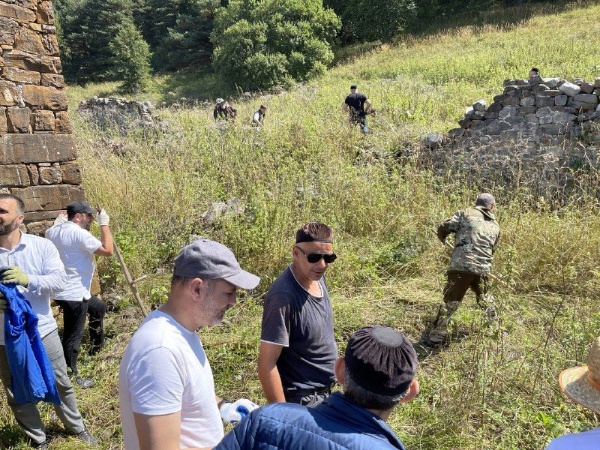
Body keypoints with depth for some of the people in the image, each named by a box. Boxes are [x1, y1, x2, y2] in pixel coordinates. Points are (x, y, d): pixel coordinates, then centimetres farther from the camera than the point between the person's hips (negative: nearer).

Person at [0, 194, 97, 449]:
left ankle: (77, 427, 38)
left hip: (42, 332, -1)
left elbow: (60, 280, -15)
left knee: (60, 384, 15)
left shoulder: (41, 246, -7)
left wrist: (28, 279, -33)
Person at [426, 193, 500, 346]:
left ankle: (438, 335, -1)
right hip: (483, 269, 4)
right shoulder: (495, 227, 19)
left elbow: (443, 229, -1)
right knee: (483, 297, 30)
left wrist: (443, 239, 21)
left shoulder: (466, 214, 4)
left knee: (451, 301, 3)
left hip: (461, 266, -4)